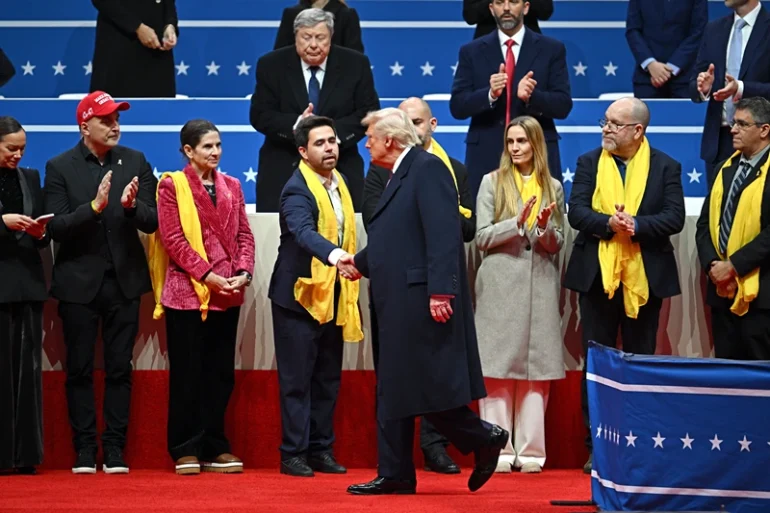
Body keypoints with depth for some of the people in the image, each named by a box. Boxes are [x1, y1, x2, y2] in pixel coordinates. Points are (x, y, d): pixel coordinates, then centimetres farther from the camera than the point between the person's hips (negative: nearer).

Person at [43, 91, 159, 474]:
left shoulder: (135, 162, 4)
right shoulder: (60, 167, -2)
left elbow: (153, 221, 0)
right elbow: (55, 227, -10)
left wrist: (132, 206, -21)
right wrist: (94, 207, -24)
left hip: (124, 280, 2)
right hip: (79, 282, -1)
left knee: (119, 369, 3)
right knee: (80, 370, 3)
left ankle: (115, 449, 8)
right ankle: (84, 450, 9)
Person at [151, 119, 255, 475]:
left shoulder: (231, 186, 14)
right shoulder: (172, 185, -2)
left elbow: (244, 234, 11)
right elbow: (172, 238, -9)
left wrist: (243, 272, -7)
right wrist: (207, 275, -16)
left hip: (227, 294, 5)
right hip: (186, 291, -5)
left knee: (221, 372, 7)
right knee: (187, 373, 0)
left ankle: (215, 447, 13)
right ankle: (186, 449, 6)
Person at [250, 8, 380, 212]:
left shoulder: (355, 64, 2)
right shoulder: (271, 65, 1)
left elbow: (369, 113, 0)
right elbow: (259, 115, -3)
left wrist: (334, 131, -18)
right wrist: (295, 124, -23)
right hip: (283, 171, 0)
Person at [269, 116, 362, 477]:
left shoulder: (339, 183, 11)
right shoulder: (297, 190, -15)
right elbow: (304, 232, -34)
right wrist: (334, 256, -52)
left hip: (333, 297, 7)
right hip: (299, 295, -7)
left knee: (328, 378, 10)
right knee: (297, 379, -3)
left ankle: (321, 450, 17)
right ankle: (293, 453, 2)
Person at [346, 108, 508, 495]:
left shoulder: (428, 168, -11)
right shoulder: (401, 175, 18)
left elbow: (443, 233, -20)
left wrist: (440, 290, -26)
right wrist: (359, 262, 36)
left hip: (422, 299, -10)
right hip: (401, 302, 10)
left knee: (425, 386, -8)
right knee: (393, 389, 9)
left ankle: (484, 438, 8)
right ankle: (395, 474, 12)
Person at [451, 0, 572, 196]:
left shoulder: (552, 49, 7)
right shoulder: (471, 52, 9)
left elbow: (563, 106, 1)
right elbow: (457, 107, 2)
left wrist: (531, 96, -18)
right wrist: (490, 94, -16)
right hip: (486, 156, 0)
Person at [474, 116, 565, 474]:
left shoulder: (553, 188, 12)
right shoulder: (492, 183, 7)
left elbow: (558, 243, 11)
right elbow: (482, 237, 0)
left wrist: (545, 230, -11)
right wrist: (517, 224, -15)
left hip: (540, 285, 2)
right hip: (500, 285, -2)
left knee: (537, 367, 1)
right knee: (498, 367, -5)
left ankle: (531, 449, 4)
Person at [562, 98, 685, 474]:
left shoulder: (665, 167, 2)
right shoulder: (589, 162, 6)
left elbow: (674, 217, -8)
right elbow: (576, 212, -4)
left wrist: (636, 225, -21)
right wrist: (609, 224, -21)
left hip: (645, 277, -1)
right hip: (597, 275, 1)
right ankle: (595, 446, 8)